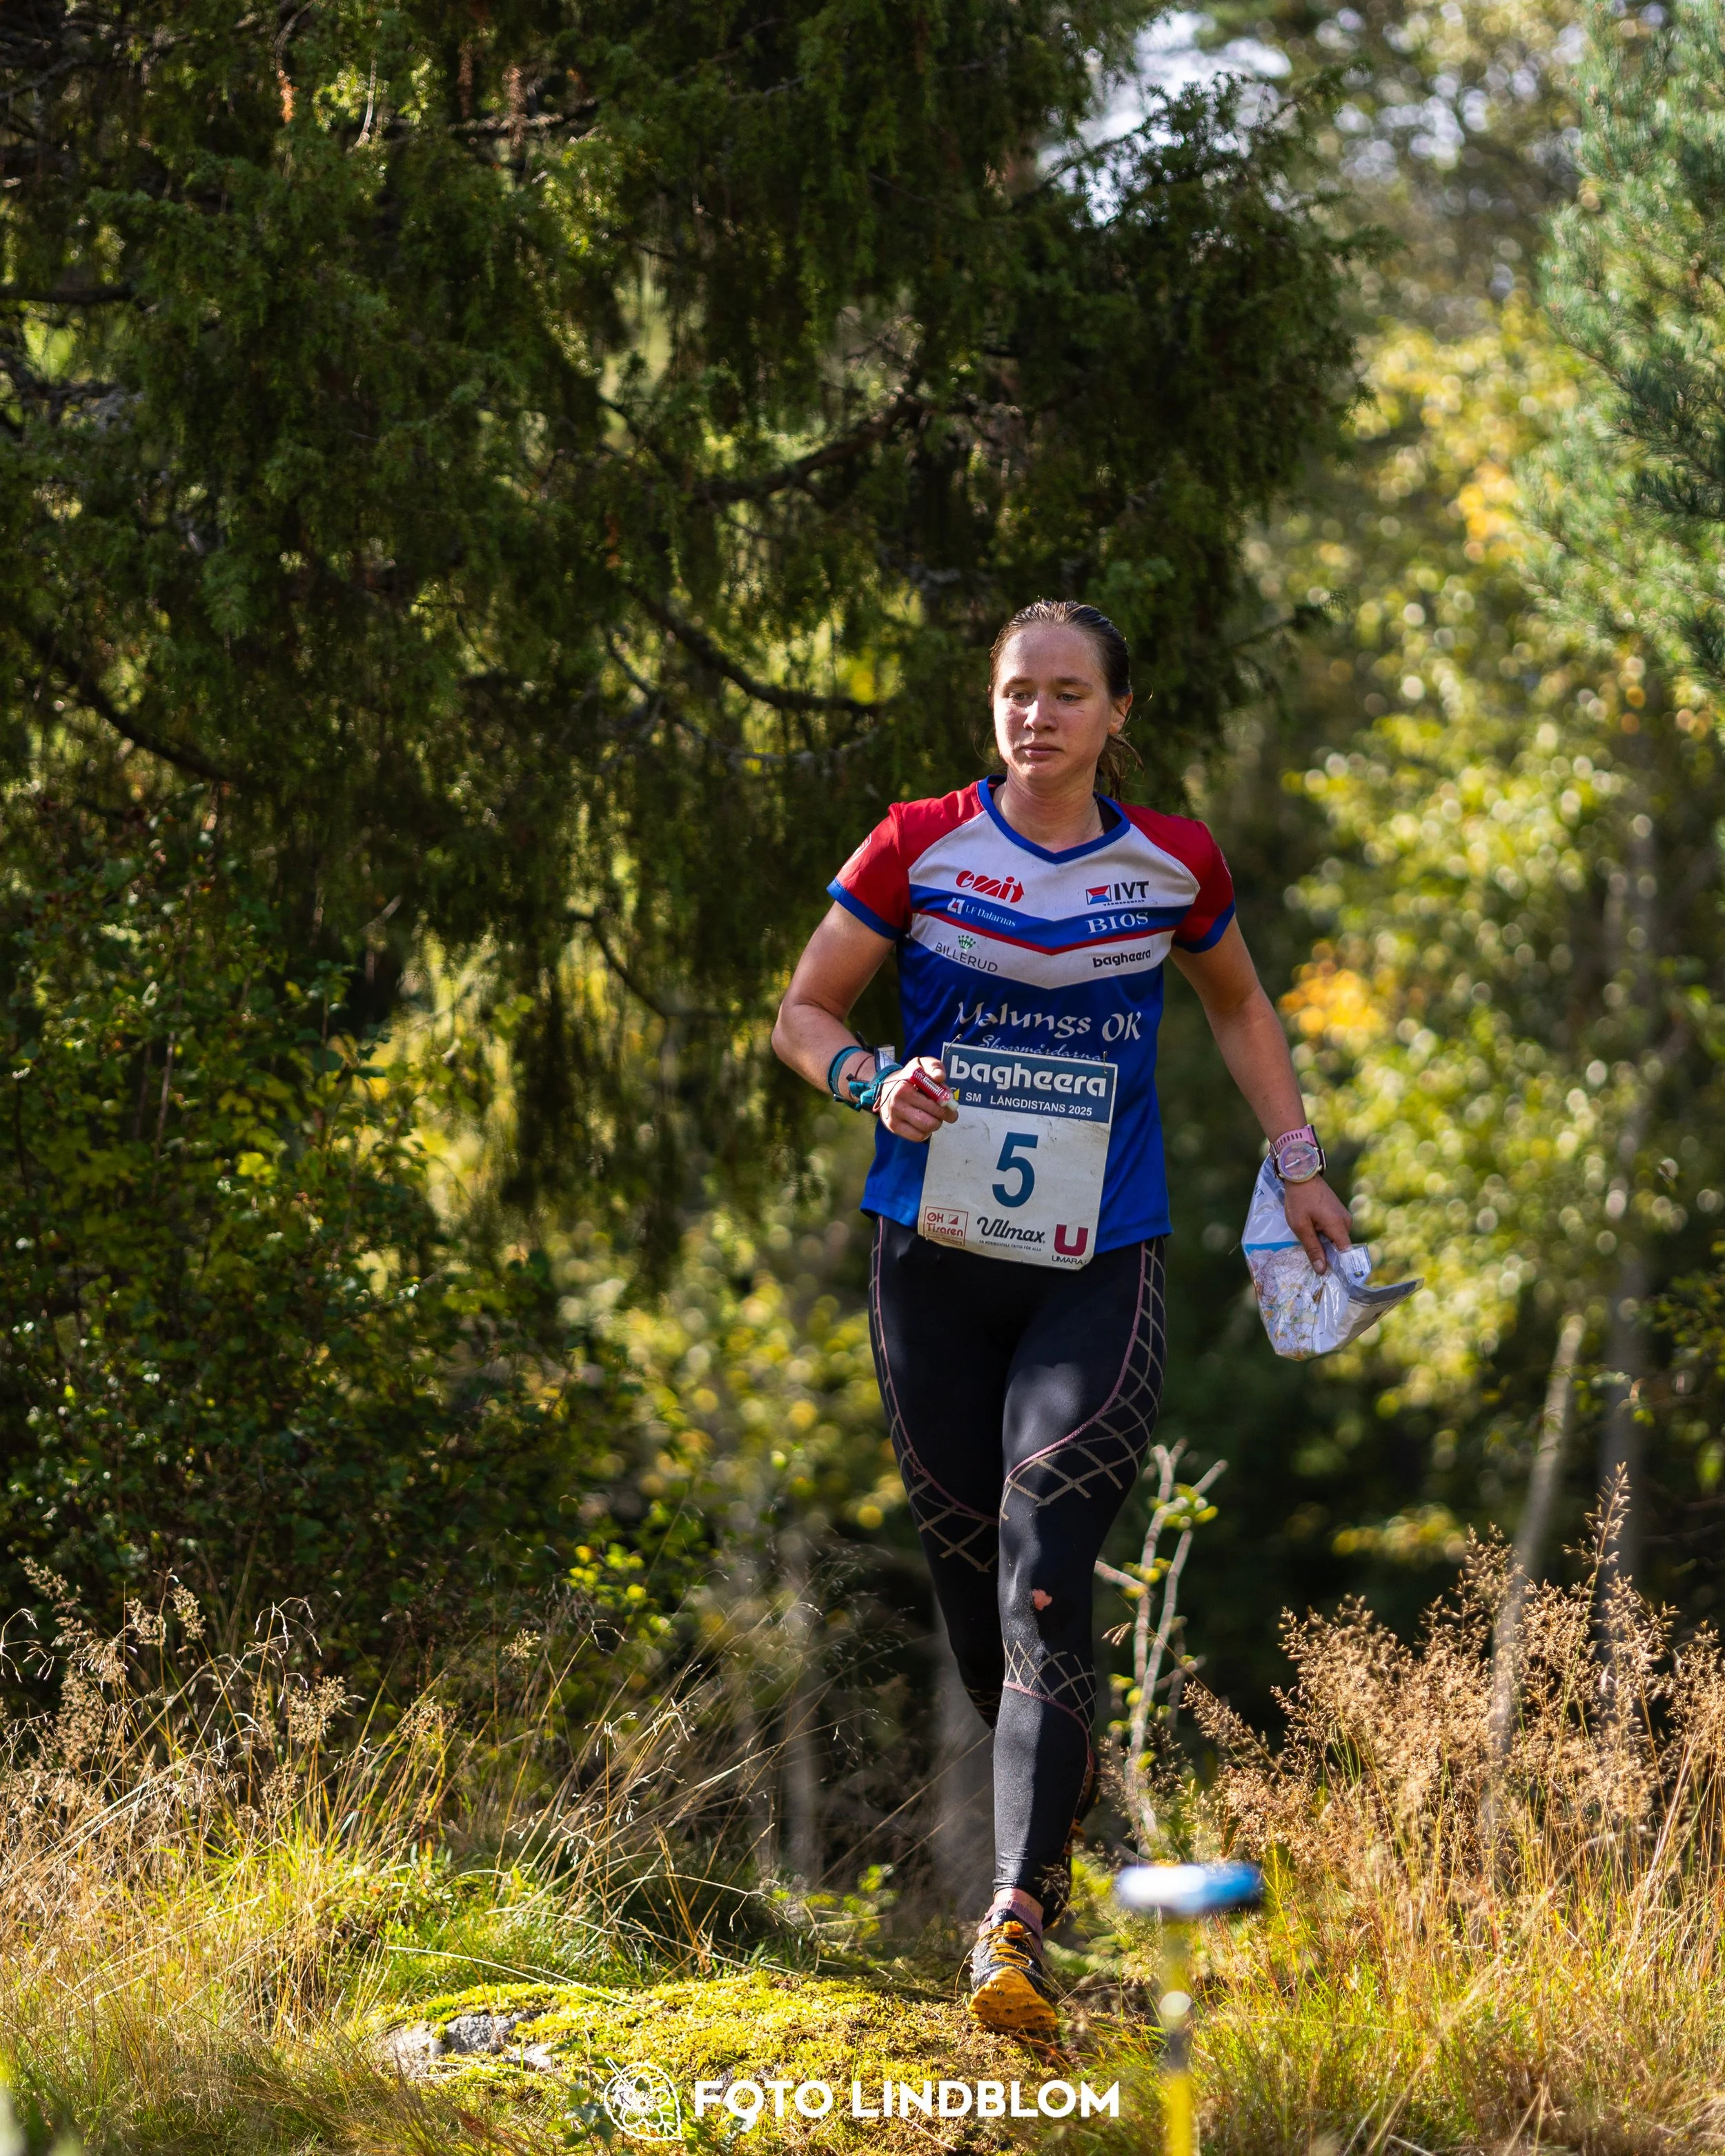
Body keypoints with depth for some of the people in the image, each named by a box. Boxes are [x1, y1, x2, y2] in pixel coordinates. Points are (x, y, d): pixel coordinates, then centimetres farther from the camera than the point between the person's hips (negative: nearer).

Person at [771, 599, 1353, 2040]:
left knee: (1045, 1576, -17)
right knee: (970, 1586, 6)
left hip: (1101, 1270, -1)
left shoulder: (1173, 864, 3)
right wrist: (877, 1082, -13)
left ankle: (1018, 1922, -24)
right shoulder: (920, 847, 0)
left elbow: (1240, 1008, 22)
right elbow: (804, 1015, 7)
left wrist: (1301, 1165, 17)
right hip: (934, 1259, 1)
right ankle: (1066, 1794, 37)